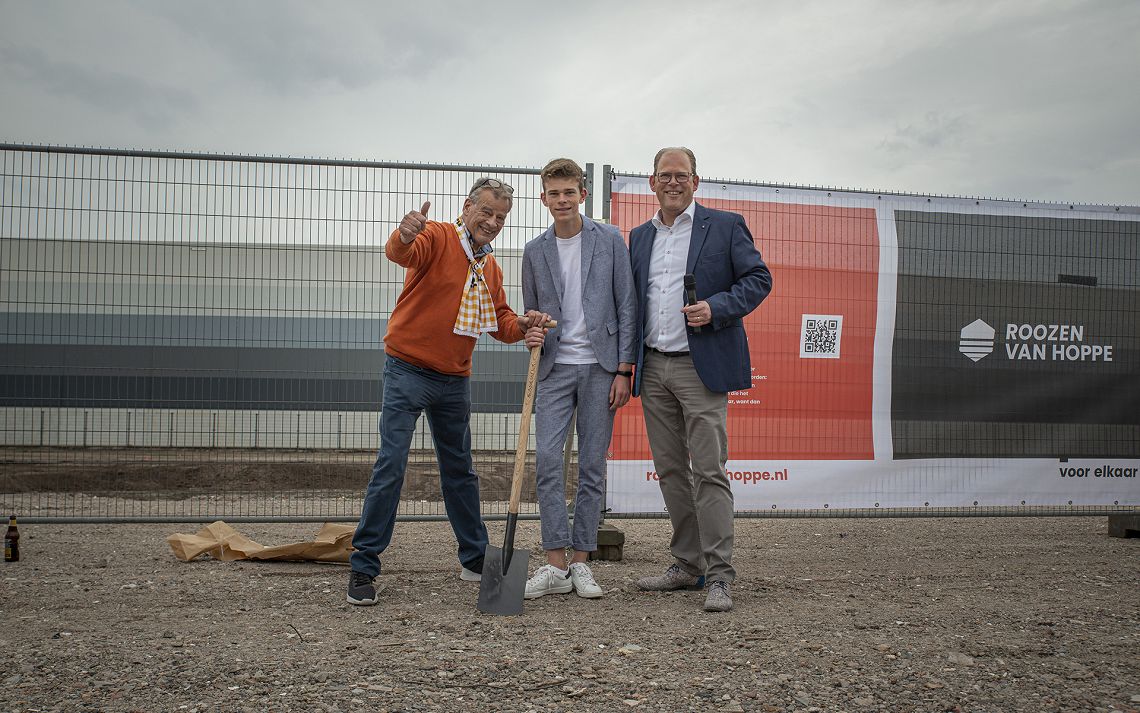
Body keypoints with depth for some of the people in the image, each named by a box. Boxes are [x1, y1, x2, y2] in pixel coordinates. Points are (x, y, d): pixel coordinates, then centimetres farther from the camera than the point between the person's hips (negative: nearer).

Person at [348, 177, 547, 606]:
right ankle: (363, 567, -3)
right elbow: (400, 254, -32)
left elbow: (500, 320, 15)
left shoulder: (491, 268, 12)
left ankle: (475, 559, 29)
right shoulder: (437, 237, -10)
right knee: (391, 466, -11)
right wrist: (405, 236, -56)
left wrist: (521, 326, -8)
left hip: (455, 379, 7)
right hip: (408, 371, -7)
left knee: (460, 471, 16)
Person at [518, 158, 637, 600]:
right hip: (555, 367, 2)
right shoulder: (535, 251, 10)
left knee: (593, 465, 2)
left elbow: (626, 306, 1)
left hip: (600, 366, -2)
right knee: (546, 458, -9)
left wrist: (623, 369, -5)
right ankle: (555, 565, -2)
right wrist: (532, 332, -7)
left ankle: (581, 562, 10)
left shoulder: (610, 240, 3)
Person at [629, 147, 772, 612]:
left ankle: (718, 576, -5)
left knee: (708, 471, -9)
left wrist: (717, 308, -16)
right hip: (653, 369, 6)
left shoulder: (725, 226, 2)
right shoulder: (639, 238, 17)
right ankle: (688, 565, 20)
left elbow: (759, 278, 0)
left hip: (701, 367, -6)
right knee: (670, 471, 10)